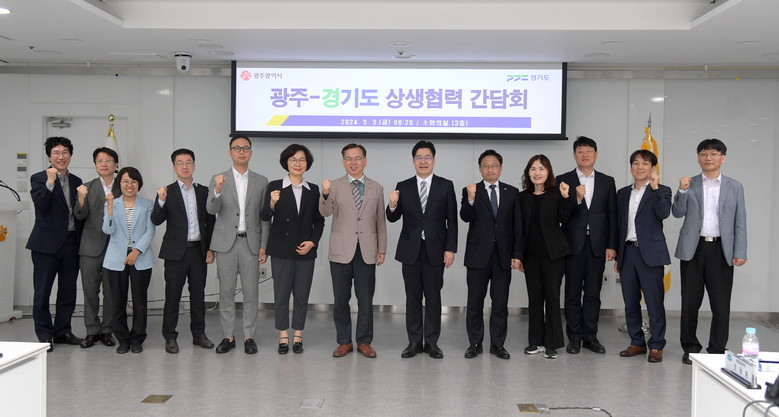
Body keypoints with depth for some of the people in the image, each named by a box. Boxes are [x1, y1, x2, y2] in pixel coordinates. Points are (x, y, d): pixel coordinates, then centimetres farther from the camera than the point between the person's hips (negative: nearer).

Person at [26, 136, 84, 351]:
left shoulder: (76, 181, 12)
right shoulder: (39, 178, -1)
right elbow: (40, 204, -17)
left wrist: (82, 228, 4)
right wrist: (50, 182, -24)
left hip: (71, 242, 5)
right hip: (47, 243, -4)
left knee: (68, 291, 11)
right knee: (42, 292, 2)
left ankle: (63, 331, 23)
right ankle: (44, 335, 12)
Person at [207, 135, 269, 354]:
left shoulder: (261, 181, 6)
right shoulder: (218, 179, 4)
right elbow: (211, 210, -8)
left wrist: (263, 245, -1)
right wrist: (217, 191, -27)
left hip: (251, 243, 0)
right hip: (226, 243, 0)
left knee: (251, 293, 3)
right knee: (226, 292, 6)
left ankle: (249, 336, 13)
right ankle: (228, 336, 16)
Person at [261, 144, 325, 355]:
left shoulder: (313, 190, 6)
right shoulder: (275, 187, -2)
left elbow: (319, 221, 9)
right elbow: (264, 217, -10)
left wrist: (312, 242, -5)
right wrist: (272, 204, -30)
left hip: (305, 250, 2)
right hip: (281, 249, -2)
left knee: (302, 294, 6)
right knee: (281, 293, 4)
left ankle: (298, 336, 17)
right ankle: (283, 337, 14)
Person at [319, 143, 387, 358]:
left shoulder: (376, 188, 8)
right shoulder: (334, 186, 1)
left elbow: (380, 221, 10)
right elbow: (325, 212, -15)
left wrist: (382, 249, 7)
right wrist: (325, 194, -34)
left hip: (367, 252, 1)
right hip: (341, 251, -1)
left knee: (365, 300, 5)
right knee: (341, 300, 6)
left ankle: (364, 341, 18)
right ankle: (344, 341, 19)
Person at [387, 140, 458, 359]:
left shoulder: (446, 186, 2)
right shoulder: (403, 187, 4)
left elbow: (452, 220, 0)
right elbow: (393, 218, 3)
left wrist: (450, 249, -6)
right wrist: (393, 205, -19)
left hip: (435, 250, -1)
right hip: (410, 249, 1)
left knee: (433, 297, 5)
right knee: (413, 297, 7)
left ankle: (432, 342, 14)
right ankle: (414, 342, 15)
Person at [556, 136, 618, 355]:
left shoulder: (607, 181, 9)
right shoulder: (563, 180, 2)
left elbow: (612, 216, 6)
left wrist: (611, 245, 0)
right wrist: (576, 198, -21)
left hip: (597, 245, 2)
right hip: (573, 244, -2)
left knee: (593, 293, 6)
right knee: (573, 293, 4)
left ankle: (590, 336, 15)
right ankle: (574, 337, 12)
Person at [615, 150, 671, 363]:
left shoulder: (661, 191, 2)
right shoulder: (623, 193, 15)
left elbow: (664, 214, -17)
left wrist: (655, 188, -23)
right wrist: (617, 256, 15)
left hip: (650, 253, -5)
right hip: (627, 252, 5)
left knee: (654, 302, -3)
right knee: (630, 302, 9)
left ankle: (656, 346, 7)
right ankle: (637, 343, 20)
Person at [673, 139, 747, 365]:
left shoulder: (734, 187, 8)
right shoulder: (689, 184, 7)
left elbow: (740, 222, 5)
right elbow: (678, 213, 1)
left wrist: (740, 252, -2)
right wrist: (682, 191, -14)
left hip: (721, 250, 0)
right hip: (693, 249, 0)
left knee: (721, 304, 3)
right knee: (690, 302, 5)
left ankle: (717, 350, 15)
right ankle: (690, 348, 18)